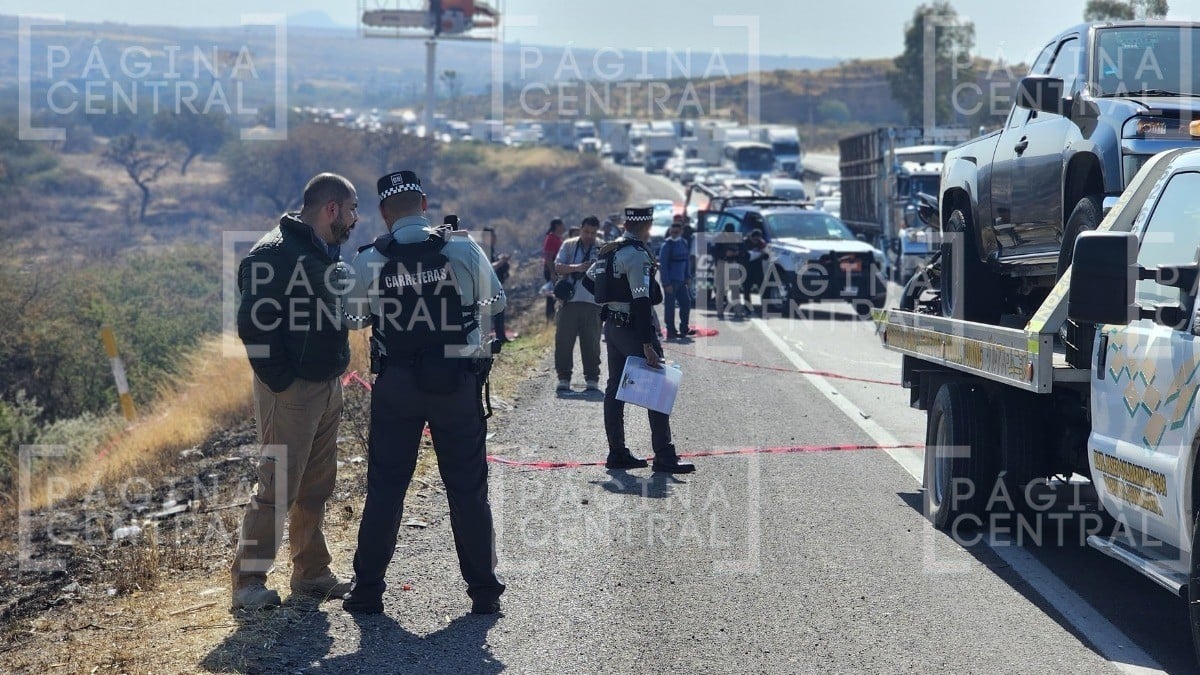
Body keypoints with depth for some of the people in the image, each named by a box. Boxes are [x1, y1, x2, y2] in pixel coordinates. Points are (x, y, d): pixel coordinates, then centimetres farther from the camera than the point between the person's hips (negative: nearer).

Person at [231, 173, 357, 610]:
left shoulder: (326, 253, 14)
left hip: (327, 388, 9)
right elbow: (253, 324, -21)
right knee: (279, 487, -6)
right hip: (291, 390, -9)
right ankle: (247, 580, 2)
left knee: (317, 487, 14)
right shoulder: (275, 254, -15)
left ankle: (312, 572, 24)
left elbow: (334, 308, 28)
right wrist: (281, 379, -20)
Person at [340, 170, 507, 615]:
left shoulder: (369, 261, -6)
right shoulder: (464, 250, -7)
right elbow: (495, 302, 7)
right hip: (458, 382, 0)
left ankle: (368, 590, 14)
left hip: (396, 384, 0)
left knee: (385, 487, 9)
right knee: (468, 488, 8)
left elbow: (352, 317, 8)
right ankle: (484, 591, 13)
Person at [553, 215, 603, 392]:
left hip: (592, 302, -1)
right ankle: (563, 378, 8)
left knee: (591, 342, 2)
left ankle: (592, 379, 10)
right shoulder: (569, 245, 9)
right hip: (569, 299, 1)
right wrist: (577, 267, -17)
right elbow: (558, 267, -1)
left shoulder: (602, 249, 7)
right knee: (563, 340, 0)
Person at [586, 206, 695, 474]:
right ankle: (664, 457, -7)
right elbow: (642, 302, -22)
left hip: (612, 327, 9)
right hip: (634, 329, -9)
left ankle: (617, 453, 15)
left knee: (615, 389, 11)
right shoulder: (637, 255, -18)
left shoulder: (611, 250, 10)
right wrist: (648, 345, -24)